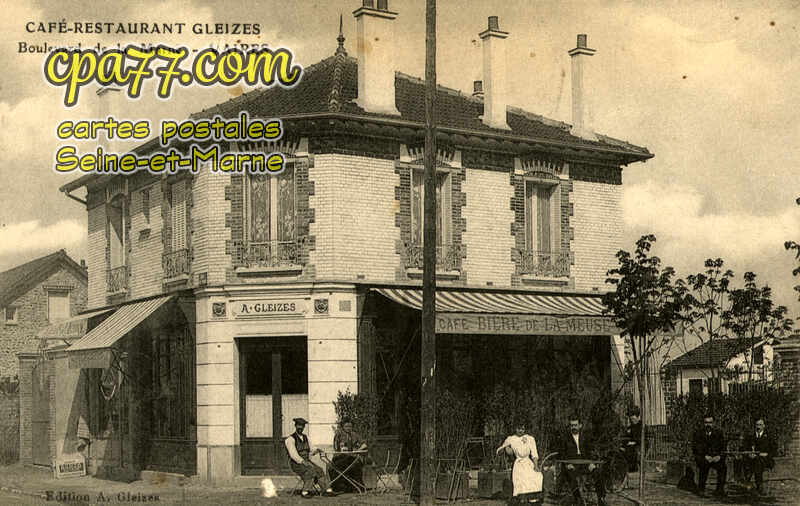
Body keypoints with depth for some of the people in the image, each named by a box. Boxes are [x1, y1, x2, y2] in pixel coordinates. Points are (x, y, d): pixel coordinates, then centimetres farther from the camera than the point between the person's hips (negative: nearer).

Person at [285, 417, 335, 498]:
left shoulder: (305, 438, 14)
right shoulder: (291, 439, -8)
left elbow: (309, 453, 18)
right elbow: (293, 455, -19)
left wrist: (315, 451, -4)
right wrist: (304, 462, -29)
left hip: (306, 461, 6)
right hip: (296, 464, -6)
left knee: (319, 470, -18)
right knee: (311, 471, -31)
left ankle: (327, 490, -21)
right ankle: (305, 492, -26)